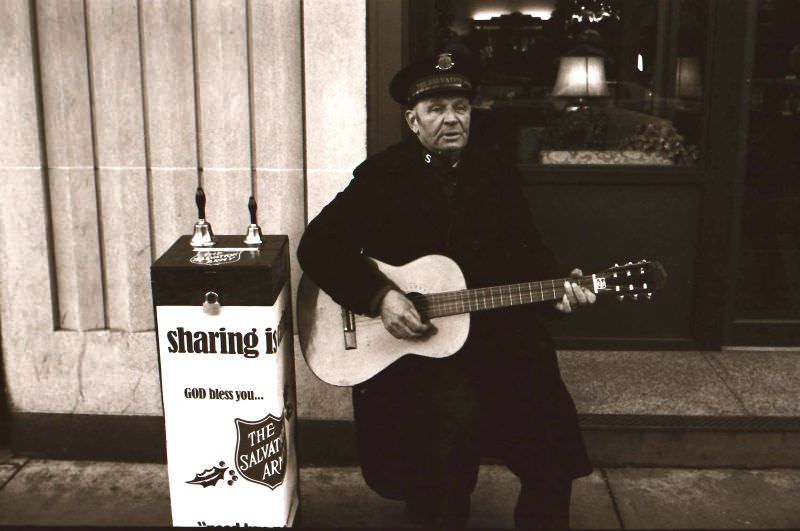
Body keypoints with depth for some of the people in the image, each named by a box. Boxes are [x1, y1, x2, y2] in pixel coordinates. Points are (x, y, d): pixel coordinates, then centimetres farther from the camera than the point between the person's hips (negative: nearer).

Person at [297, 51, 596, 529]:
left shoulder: (499, 176, 10)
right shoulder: (382, 176, 0)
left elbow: (529, 252, 14)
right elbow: (318, 245, -7)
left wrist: (556, 288, -8)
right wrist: (380, 296, -19)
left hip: (497, 332, 3)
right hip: (406, 343, -3)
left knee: (549, 413, -18)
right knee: (456, 407, -30)